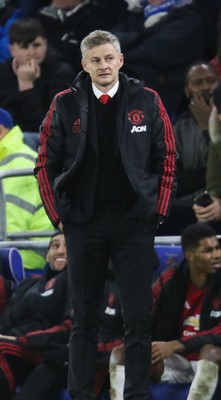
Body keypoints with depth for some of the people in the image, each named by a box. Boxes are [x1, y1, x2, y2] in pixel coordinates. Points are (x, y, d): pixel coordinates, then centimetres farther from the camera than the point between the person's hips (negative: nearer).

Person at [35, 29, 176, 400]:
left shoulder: (146, 101, 0)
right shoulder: (65, 105, 0)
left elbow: (166, 158, 5)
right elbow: (46, 163, 5)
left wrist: (158, 210, 0)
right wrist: (57, 213, 1)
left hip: (135, 222, 0)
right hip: (83, 225, 0)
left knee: (138, 320, 0)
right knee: (84, 320, 7)